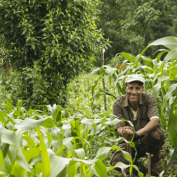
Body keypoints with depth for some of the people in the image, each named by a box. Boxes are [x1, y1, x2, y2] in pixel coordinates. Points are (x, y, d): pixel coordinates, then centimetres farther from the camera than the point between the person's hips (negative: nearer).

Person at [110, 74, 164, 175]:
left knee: (155, 132, -36)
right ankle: (134, 161, 13)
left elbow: (155, 120, -29)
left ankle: (156, 161, -6)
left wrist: (137, 133, -46)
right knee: (117, 164, -26)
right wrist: (125, 132, -44)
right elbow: (119, 128, -17)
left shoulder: (149, 99, -13)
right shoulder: (118, 104, -10)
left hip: (148, 141, -1)